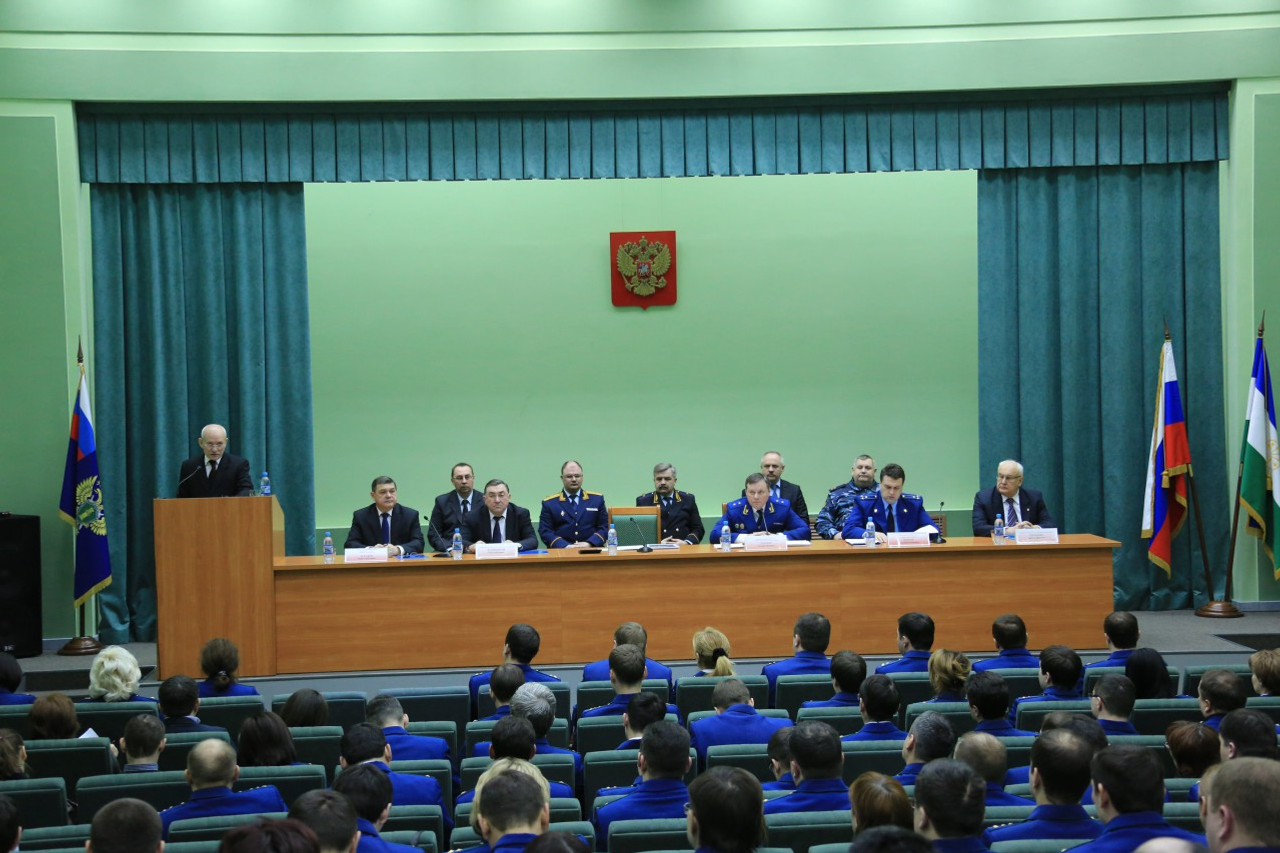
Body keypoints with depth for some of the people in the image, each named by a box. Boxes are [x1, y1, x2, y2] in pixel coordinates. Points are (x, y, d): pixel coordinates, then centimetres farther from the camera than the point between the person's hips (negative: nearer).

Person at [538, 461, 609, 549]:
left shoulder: (597, 499, 15)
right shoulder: (549, 502, 11)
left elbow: (604, 528, 12)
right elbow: (545, 531, 3)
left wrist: (590, 543, -8)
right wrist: (565, 546, -13)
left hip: (590, 551, 1)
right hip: (561, 552, -1)